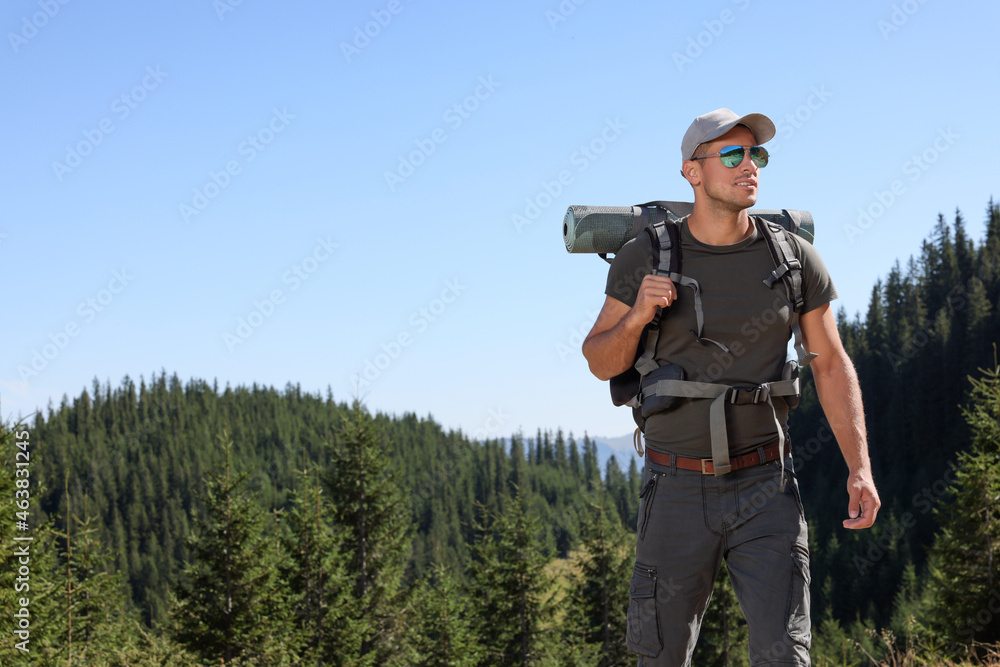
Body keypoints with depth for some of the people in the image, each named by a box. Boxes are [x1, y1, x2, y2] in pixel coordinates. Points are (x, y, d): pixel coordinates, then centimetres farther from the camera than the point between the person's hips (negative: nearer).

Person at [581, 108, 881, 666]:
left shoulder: (794, 257, -1)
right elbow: (602, 363, 3)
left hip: (766, 488, 0)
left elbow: (832, 365, 4)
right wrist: (637, 316, -18)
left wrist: (860, 468, -6)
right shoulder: (645, 258, -4)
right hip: (679, 489, 0)